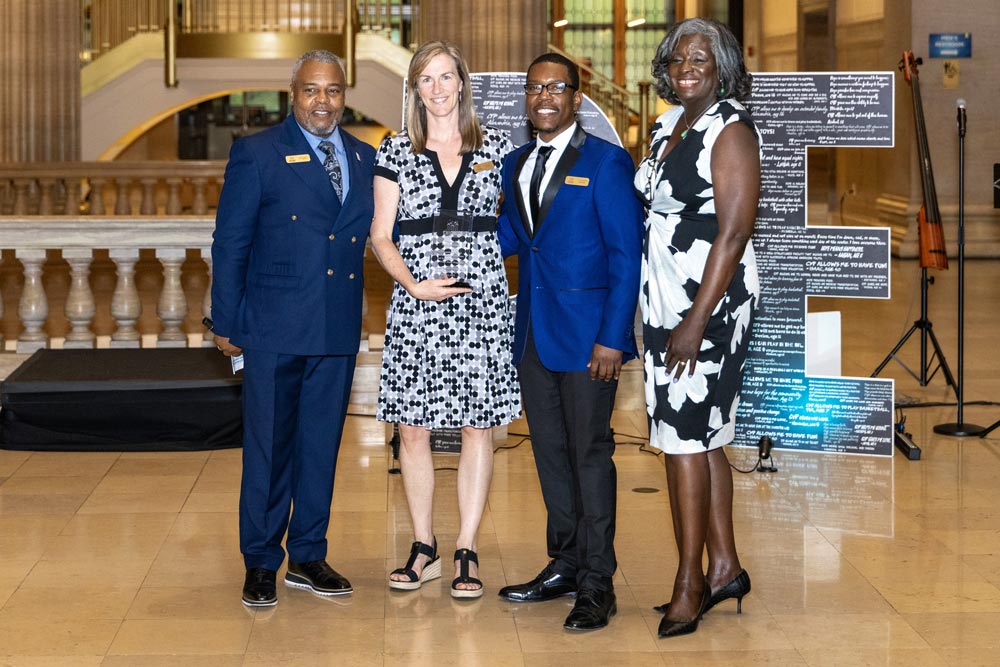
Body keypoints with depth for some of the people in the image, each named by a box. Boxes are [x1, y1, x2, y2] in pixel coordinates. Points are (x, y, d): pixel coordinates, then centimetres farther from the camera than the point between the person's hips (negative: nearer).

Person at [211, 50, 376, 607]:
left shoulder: (365, 159, 10)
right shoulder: (257, 154, -2)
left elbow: (373, 234, 12)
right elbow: (230, 243, -2)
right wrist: (227, 323, -4)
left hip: (339, 331, 4)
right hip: (275, 329, -4)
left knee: (322, 446, 11)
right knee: (268, 447, 3)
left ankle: (309, 557, 24)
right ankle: (261, 564, 16)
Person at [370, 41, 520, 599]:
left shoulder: (495, 146, 7)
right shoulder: (396, 151, 6)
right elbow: (381, 235, 4)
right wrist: (413, 284, -10)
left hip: (483, 303, 0)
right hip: (417, 305, 0)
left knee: (479, 426, 1)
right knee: (413, 428, 2)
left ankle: (467, 551, 9)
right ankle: (424, 548, 15)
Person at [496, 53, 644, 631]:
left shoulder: (606, 162, -6)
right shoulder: (516, 164, 14)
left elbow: (627, 255, -9)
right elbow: (510, 238, 15)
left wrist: (612, 339, -16)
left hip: (586, 333, -6)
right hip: (534, 332, 6)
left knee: (590, 453, -2)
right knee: (550, 452, 12)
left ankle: (597, 584, 5)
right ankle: (565, 565, 23)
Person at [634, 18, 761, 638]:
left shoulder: (731, 128, -12)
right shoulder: (669, 122, 13)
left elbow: (733, 233, -18)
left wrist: (697, 321, -22)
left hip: (710, 297, -8)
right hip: (665, 298, 8)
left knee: (685, 433, -7)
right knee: (700, 434, 12)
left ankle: (689, 587, 0)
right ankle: (724, 566, 21)